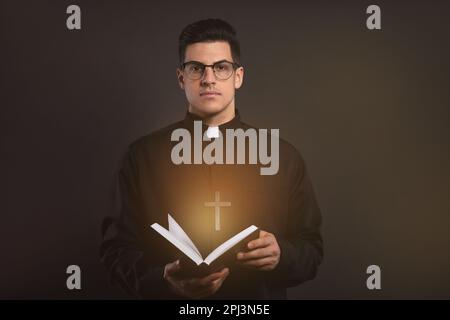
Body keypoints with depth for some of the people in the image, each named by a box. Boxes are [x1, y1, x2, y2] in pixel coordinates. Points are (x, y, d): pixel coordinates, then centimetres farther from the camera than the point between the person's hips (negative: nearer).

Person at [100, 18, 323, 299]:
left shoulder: (284, 157, -3)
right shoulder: (141, 156, -6)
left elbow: (311, 249, 0)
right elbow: (117, 249, -6)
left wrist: (281, 255, -21)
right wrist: (163, 279, -24)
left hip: (260, 298, 1)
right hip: (169, 294, -1)